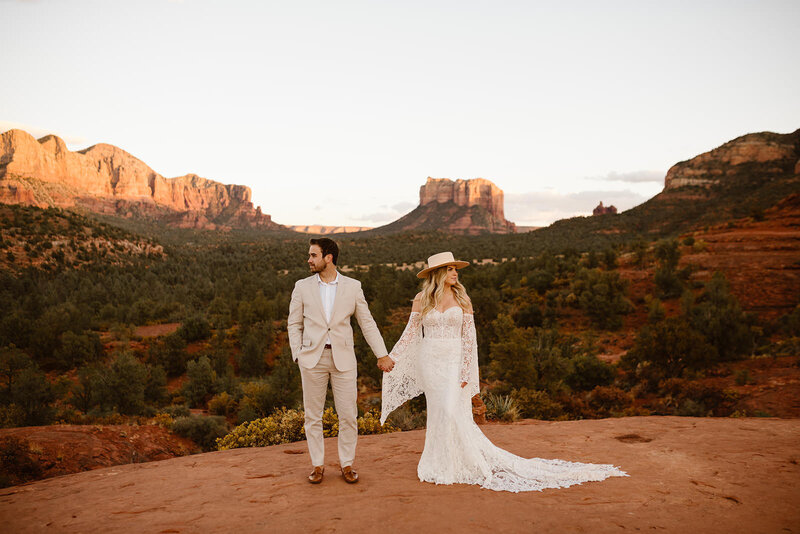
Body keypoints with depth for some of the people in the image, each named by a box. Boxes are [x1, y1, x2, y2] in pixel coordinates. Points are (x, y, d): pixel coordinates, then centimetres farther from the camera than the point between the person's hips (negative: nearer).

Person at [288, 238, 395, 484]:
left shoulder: (352, 286, 1)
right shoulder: (302, 287, 2)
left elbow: (367, 323, 6)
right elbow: (294, 325, 8)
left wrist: (382, 354, 2)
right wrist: (298, 355, -2)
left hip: (343, 358, 0)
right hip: (312, 358, 1)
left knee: (348, 415, 2)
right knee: (313, 415, 7)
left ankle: (346, 464, 19)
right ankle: (317, 465, 21)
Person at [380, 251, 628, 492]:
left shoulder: (462, 299, 2)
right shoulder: (421, 299, 3)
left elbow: (469, 338, 0)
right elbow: (411, 333, 5)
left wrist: (465, 372, -6)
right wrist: (391, 357, -4)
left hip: (454, 362, -1)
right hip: (429, 361, 1)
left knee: (452, 412, -10)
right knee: (438, 412, 6)